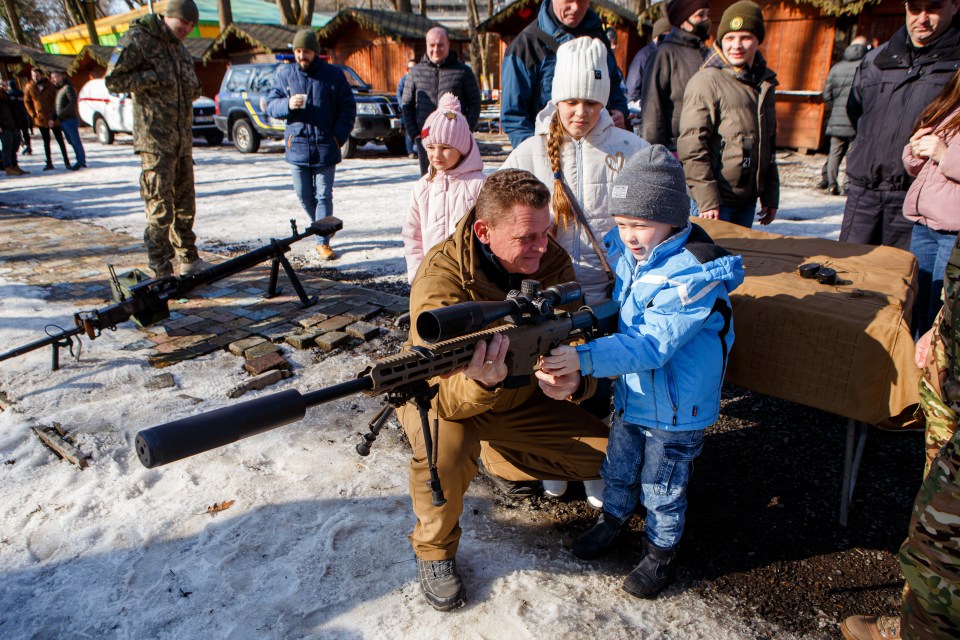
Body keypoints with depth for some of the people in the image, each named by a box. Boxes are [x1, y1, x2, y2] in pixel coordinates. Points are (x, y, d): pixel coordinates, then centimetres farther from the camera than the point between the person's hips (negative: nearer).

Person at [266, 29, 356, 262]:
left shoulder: (333, 74, 1)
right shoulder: (284, 74, 8)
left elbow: (348, 108, 4)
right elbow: (271, 104, 9)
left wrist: (339, 136, -7)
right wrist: (287, 104, -13)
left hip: (325, 147, -2)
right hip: (297, 146, 3)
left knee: (323, 196, -1)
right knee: (304, 196, 7)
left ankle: (323, 242, 3)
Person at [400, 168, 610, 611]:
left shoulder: (553, 261, -17)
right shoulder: (441, 276, -32)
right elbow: (442, 394, -37)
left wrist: (574, 381, -43)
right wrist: (480, 383, -61)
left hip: (520, 395, 5)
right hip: (449, 396, -4)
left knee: (602, 456, -1)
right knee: (444, 446, -38)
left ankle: (497, 455, 23)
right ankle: (434, 550, -4)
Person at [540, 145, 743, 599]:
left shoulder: (695, 274, -29)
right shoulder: (629, 254, -6)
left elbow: (651, 345, -36)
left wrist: (584, 359, -46)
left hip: (676, 411, -6)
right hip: (630, 395, 7)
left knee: (662, 490, 14)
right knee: (618, 470, 25)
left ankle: (661, 552, 39)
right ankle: (613, 519, 51)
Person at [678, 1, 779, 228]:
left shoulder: (764, 84, 13)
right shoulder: (706, 81, -11)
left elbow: (768, 145, 20)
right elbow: (691, 147, -17)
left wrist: (770, 196, 17)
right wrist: (707, 199, -21)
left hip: (747, 201, 7)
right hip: (714, 202, -7)